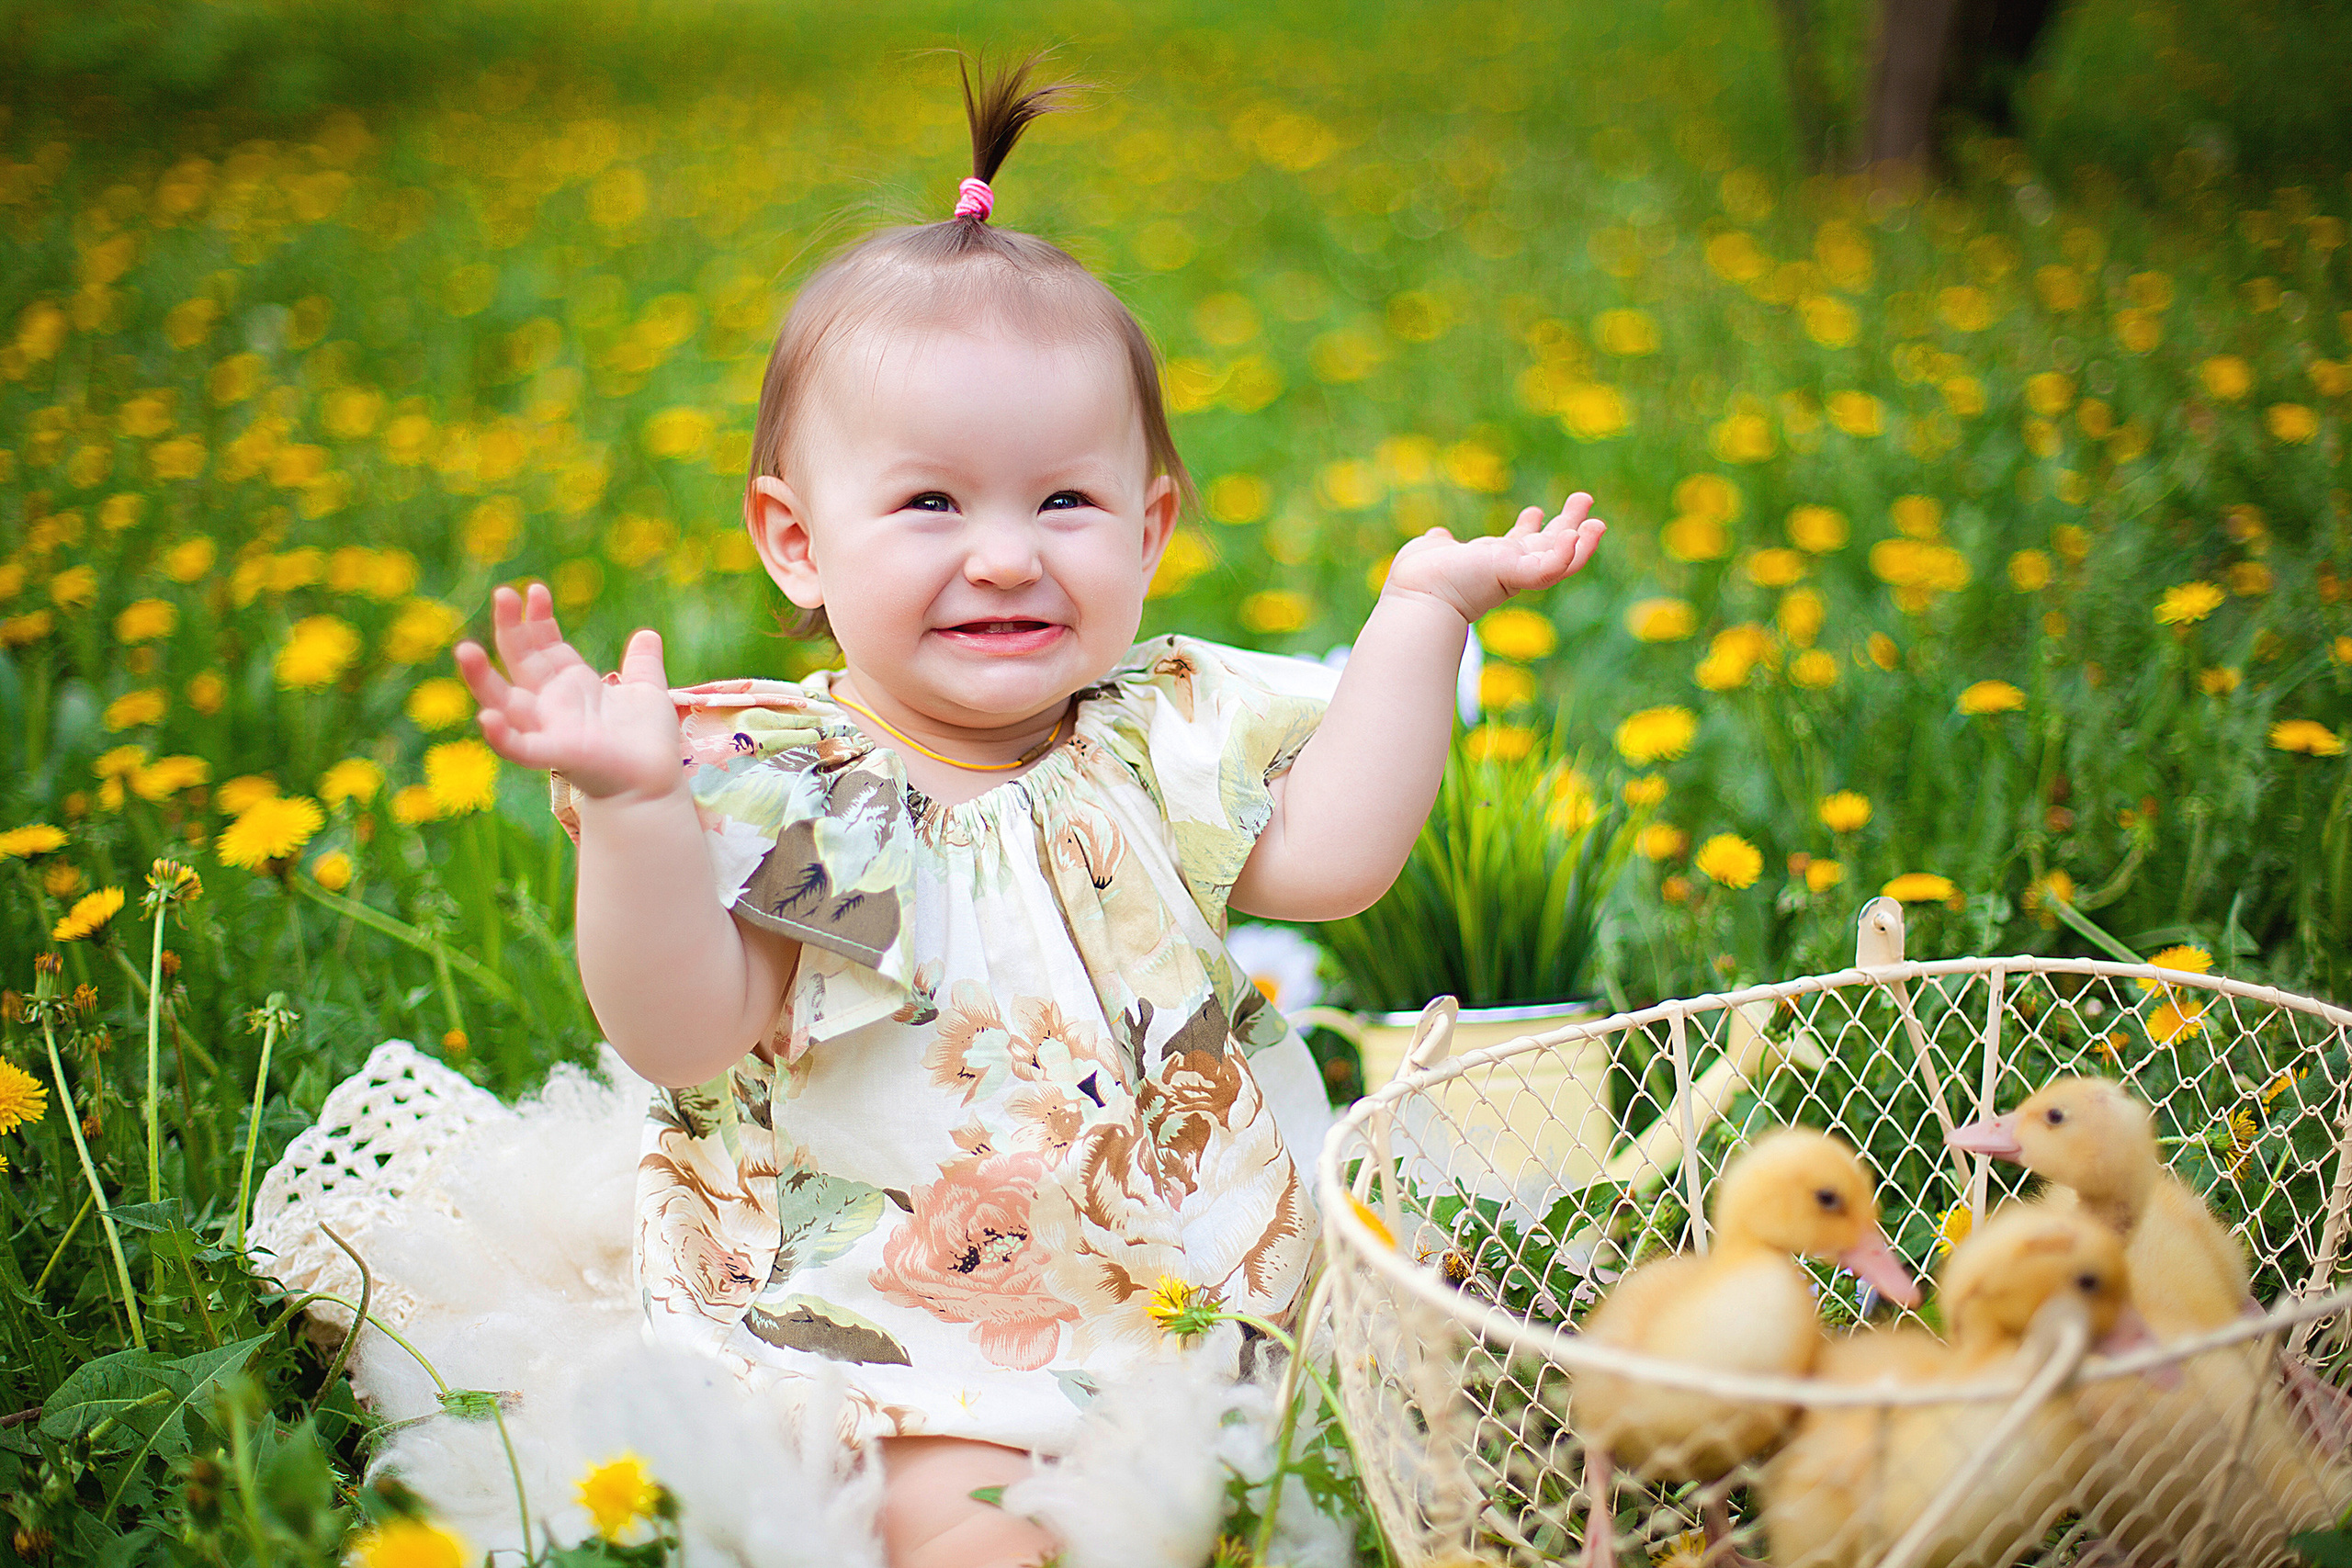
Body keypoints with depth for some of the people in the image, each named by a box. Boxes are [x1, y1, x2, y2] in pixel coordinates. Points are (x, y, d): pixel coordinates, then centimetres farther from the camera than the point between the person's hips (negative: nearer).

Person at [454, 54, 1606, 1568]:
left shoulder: (1156, 738, 5)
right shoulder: (771, 786, -7)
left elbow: (1329, 858, -8)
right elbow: (686, 1034, -14)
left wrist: (1421, 608, -7)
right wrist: (633, 810, -29)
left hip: (1203, 1273, 4)